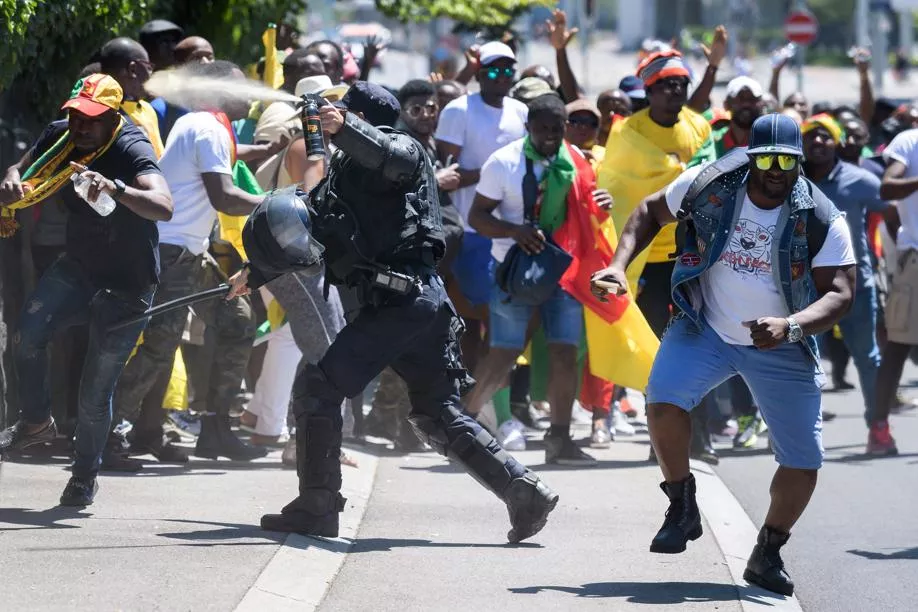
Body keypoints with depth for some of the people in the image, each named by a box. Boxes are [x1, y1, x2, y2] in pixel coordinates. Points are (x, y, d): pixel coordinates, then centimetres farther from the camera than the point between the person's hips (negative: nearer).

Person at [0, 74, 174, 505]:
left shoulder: (131, 150, -25)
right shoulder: (60, 136, -6)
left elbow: (163, 207, -39)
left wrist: (116, 189, -57)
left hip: (127, 283, -5)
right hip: (78, 267, 5)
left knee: (96, 392, -4)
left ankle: (85, 477, 19)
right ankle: (35, 422, 5)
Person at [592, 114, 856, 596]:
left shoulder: (822, 221, -16)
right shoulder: (709, 186, -13)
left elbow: (840, 293, -19)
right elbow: (652, 212, 5)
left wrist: (790, 326, -36)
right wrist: (619, 266, -9)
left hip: (782, 350, 0)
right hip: (705, 329, 0)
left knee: (803, 463, -3)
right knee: (663, 400, -27)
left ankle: (767, 554, 22)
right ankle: (682, 508, -5)